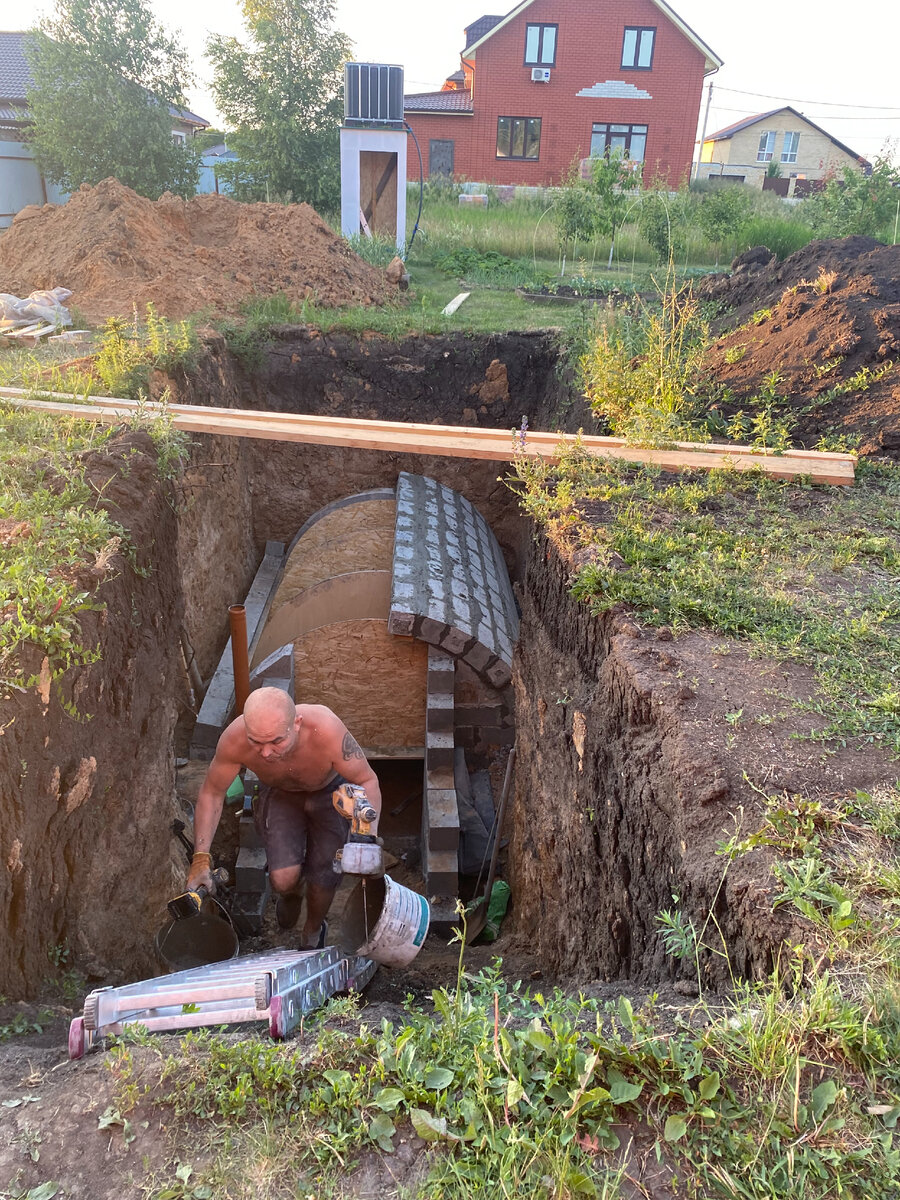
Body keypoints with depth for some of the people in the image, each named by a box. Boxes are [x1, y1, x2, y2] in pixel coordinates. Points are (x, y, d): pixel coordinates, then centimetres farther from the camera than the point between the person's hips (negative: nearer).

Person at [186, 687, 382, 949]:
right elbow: (211, 792, -17)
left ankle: (313, 931, 36)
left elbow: (367, 781, -28)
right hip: (279, 794, 1)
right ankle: (289, 895, 26)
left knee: (322, 878, -1)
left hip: (329, 792, -1)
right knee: (283, 880, -15)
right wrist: (201, 857, -22)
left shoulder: (327, 731, -43)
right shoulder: (234, 740, -36)